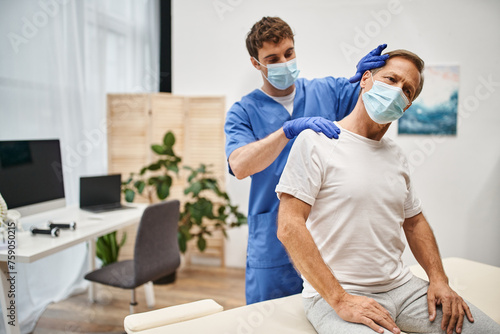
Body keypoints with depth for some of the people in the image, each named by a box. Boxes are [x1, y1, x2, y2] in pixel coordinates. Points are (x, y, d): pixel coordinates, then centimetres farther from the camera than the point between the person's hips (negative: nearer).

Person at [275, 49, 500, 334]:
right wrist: (340, 300, -20)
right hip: (333, 294, -7)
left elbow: (415, 222, 22)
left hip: (402, 286, 7)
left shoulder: (397, 156, 13)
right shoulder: (316, 140, -9)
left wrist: (439, 279, 6)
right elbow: (289, 226, -16)